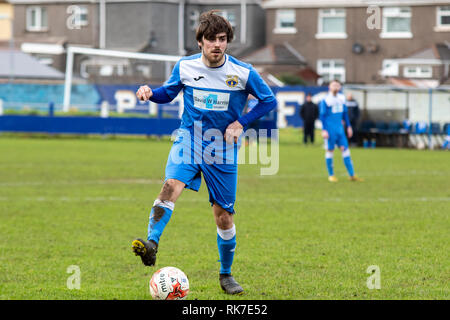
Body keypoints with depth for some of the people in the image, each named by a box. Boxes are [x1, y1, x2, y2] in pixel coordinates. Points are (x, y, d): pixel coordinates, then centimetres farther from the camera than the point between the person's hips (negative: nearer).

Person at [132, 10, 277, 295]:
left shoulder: (243, 73, -7)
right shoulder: (185, 67, -2)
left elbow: (269, 101, 4)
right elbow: (168, 93, 14)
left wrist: (241, 123, -8)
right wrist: (150, 93, -9)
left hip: (223, 151, 0)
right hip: (189, 141, 0)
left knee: (224, 216, 5)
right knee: (171, 186, -30)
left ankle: (226, 275, 24)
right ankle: (152, 244, -44)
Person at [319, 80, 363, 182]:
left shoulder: (341, 98, 10)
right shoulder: (325, 100, -8)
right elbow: (322, 115, -8)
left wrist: (348, 126, 18)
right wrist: (324, 130, -13)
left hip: (340, 128, 6)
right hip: (330, 130, -6)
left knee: (345, 149, 2)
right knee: (330, 150, 0)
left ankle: (352, 175, 2)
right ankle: (331, 175, 10)